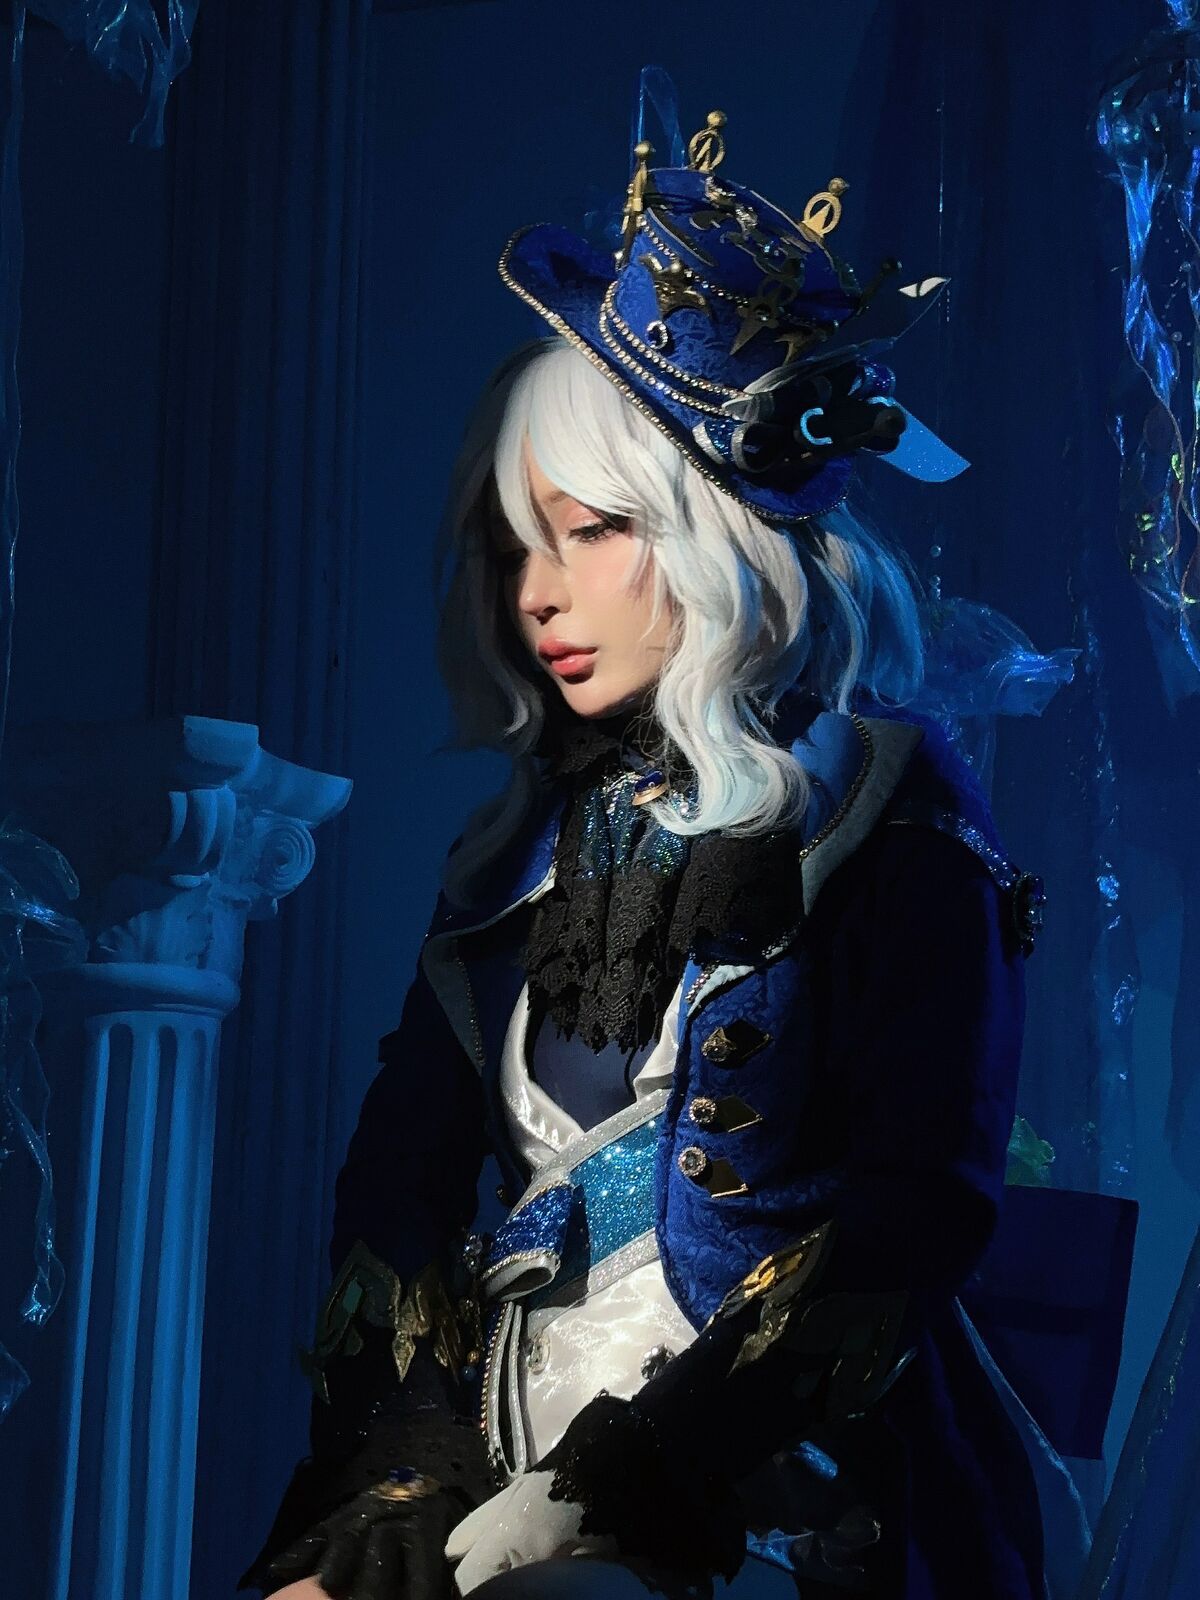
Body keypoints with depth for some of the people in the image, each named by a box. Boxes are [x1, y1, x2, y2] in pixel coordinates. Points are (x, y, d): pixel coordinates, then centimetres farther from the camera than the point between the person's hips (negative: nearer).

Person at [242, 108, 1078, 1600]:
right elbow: (399, 1167, 11)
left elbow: (910, 1213, -11)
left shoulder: (892, 826, -2)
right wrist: (379, 1464, -5)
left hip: (778, 1477, -5)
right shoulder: (536, 834, 15)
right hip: (502, 1433, 5)